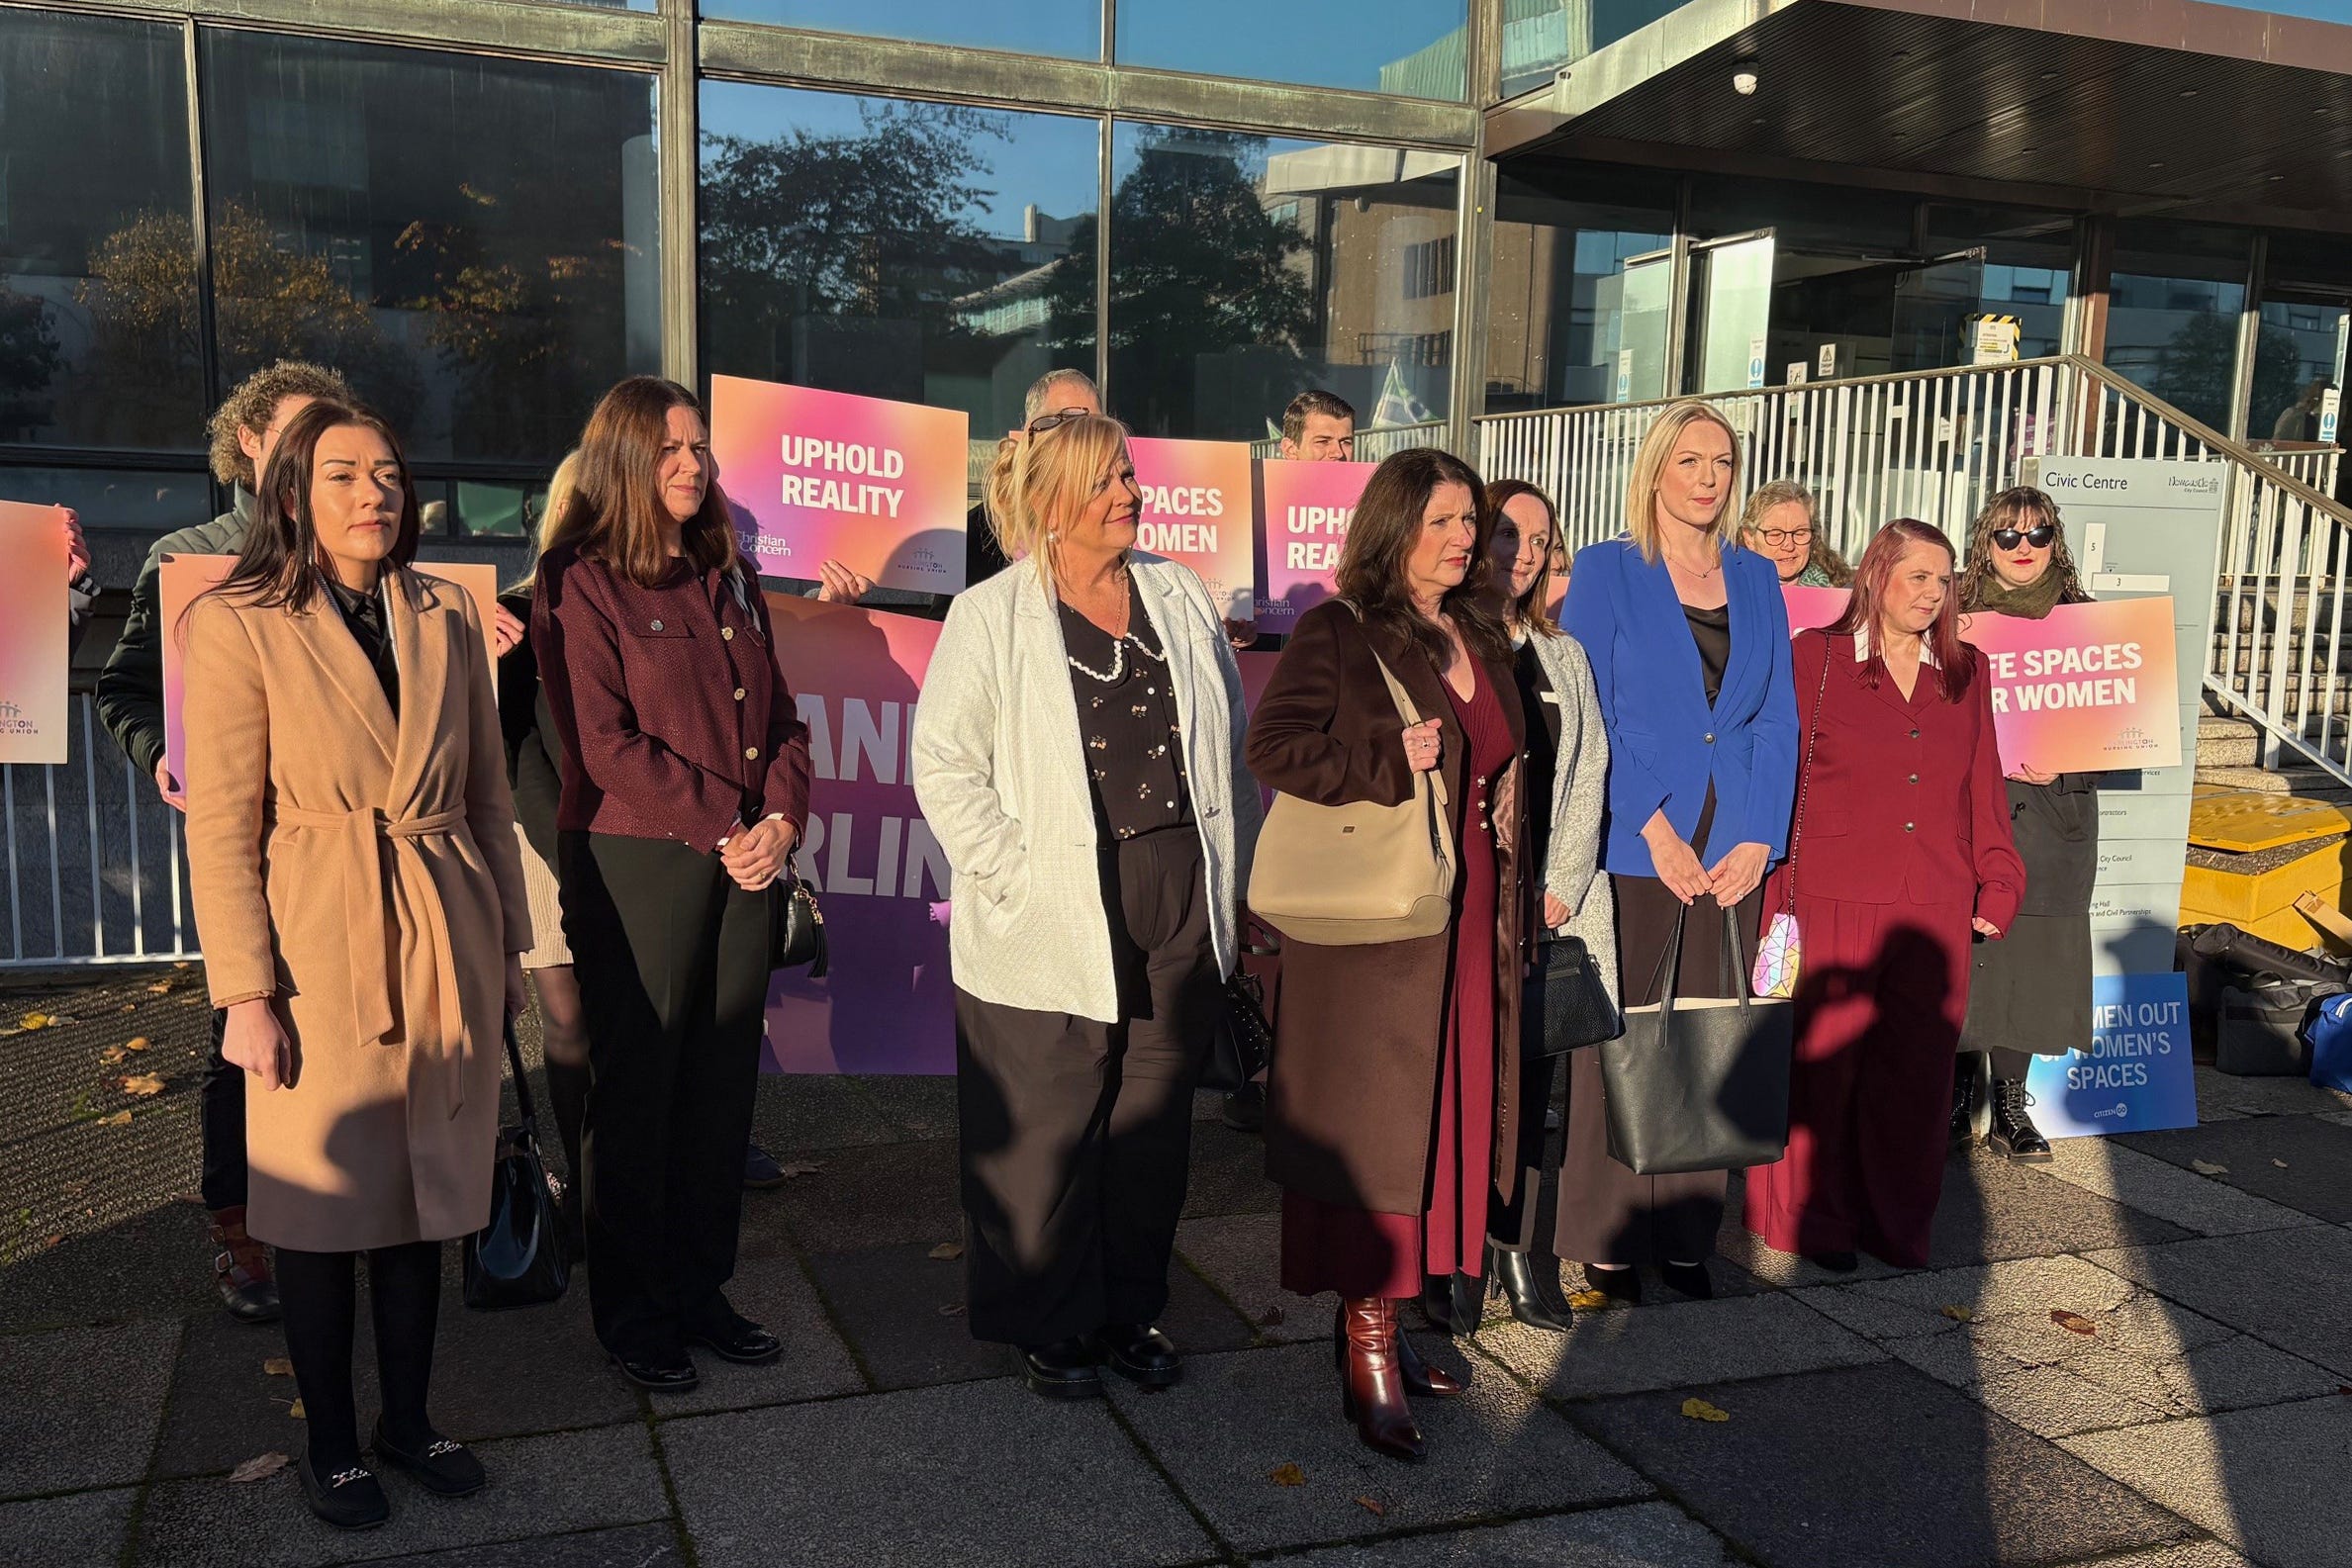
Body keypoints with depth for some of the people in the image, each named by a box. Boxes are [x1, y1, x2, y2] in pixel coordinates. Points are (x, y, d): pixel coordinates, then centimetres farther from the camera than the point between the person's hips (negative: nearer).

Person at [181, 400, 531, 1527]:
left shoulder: (447, 617, 7)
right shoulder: (237, 625, -5)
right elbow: (221, 830, -7)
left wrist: (510, 944, 10)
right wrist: (246, 994, -11)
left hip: (445, 947, 4)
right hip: (320, 952, -4)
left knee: (426, 1195, 12)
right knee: (325, 1207, 7)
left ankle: (408, 1421, 29)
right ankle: (330, 1444, 26)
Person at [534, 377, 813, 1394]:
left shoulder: (728, 579, 16)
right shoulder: (582, 582, -3)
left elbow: (780, 719, 13)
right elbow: (604, 744, -12)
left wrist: (779, 822, -4)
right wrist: (723, 826, -14)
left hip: (741, 862, 6)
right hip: (634, 862, -5)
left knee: (724, 1083, 9)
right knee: (637, 1089, 3)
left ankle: (701, 1290, 22)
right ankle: (632, 1312, 17)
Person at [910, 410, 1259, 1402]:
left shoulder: (1179, 597, 11)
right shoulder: (990, 617, -4)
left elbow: (1232, 743, 14)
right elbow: (943, 764, -8)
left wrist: (1234, 871, 8)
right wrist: (1015, 876, -13)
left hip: (1181, 906, 5)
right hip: (1058, 920, -4)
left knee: (1155, 1119, 12)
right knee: (1049, 1130, 3)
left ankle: (1131, 1310, 28)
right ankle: (1049, 1327, 21)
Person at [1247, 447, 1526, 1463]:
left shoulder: (1481, 636, 16)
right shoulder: (1337, 632, -7)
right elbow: (1273, 746, -15)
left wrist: (1509, 792, 11)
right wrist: (1390, 762, -19)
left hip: (1466, 913, 8)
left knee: (1448, 1110, 10)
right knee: (1372, 1122, -4)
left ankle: (1380, 1320, 24)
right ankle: (1369, 1350, 6)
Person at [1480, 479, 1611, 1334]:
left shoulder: (1564, 657, 19)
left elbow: (1588, 776, 12)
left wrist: (1561, 886, 0)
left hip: (1547, 902, 4)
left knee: (1535, 1079, 2)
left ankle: (1526, 1257, 9)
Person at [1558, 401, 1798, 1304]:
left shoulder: (1756, 579, 13)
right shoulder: (1605, 572, 0)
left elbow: (1777, 716, 10)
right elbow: (1590, 717, -6)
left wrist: (1758, 838, -3)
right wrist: (1656, 829, -13)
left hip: (1732, 851, 4)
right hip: (1634, 848, -4)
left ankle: (1686, 1235, 18)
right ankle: (1604, 1239, 11)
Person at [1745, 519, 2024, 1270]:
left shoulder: (1967, 672, 14)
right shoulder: (1816, 657, 1)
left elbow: (1984, 786, 16)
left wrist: (1997, 881, 8)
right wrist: (1774, 894, -5)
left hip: (1934, 914, 4)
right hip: (1833, 905, -4)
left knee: (1916, 1072, 9)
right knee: (1822, 1064, 3)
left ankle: (1898, 1223, 24)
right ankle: (1818, 1222, 19)